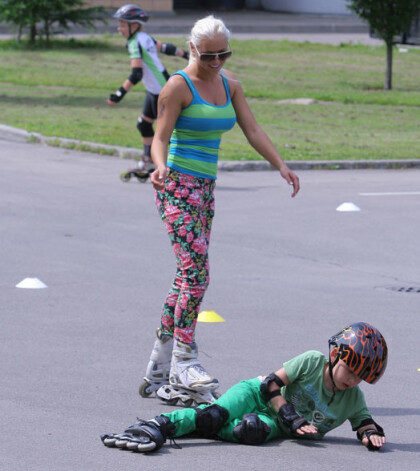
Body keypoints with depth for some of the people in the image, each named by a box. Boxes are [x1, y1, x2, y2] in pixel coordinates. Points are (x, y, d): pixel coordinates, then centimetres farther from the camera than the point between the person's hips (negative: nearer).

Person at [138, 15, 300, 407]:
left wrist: (281, 165, 1)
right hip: (178, 186, -7)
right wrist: (160, 167, -32)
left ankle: (158, 373, 10)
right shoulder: (178, 86, -9)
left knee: (187, 276, 6)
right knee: (196, 271, -17)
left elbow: (252, 130, 12)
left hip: (205, 187, 7)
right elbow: (160, 138, -12)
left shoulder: (230, 85, 12)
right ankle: (184, 362, -14)